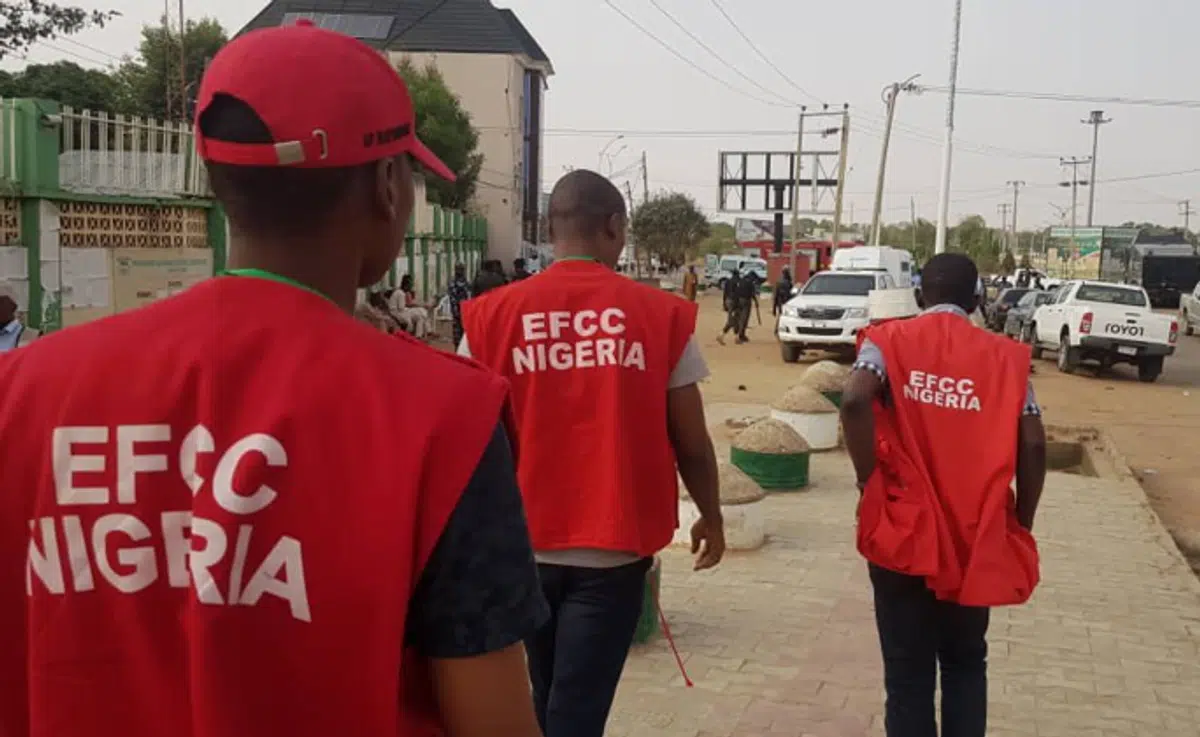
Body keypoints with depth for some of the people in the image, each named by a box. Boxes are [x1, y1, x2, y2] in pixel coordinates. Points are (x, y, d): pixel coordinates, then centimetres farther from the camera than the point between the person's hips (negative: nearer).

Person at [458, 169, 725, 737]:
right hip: (613, 545, -2)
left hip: (522, 544, 3)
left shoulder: (491, 316, -4)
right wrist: (711, 517, 16)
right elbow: (691, 443, -2)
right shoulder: (662, 315, -6)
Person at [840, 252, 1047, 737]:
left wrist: (869, 479, -9)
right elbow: (1033, 444, -4)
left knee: (908, 671, 9)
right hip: (976, 540, 2)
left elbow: (854, 401, -20)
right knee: (965, 663, 20)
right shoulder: (1005, 355, 3)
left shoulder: (889, 340, -1)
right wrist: (1020, 525, 7)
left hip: (903, 533, -2)